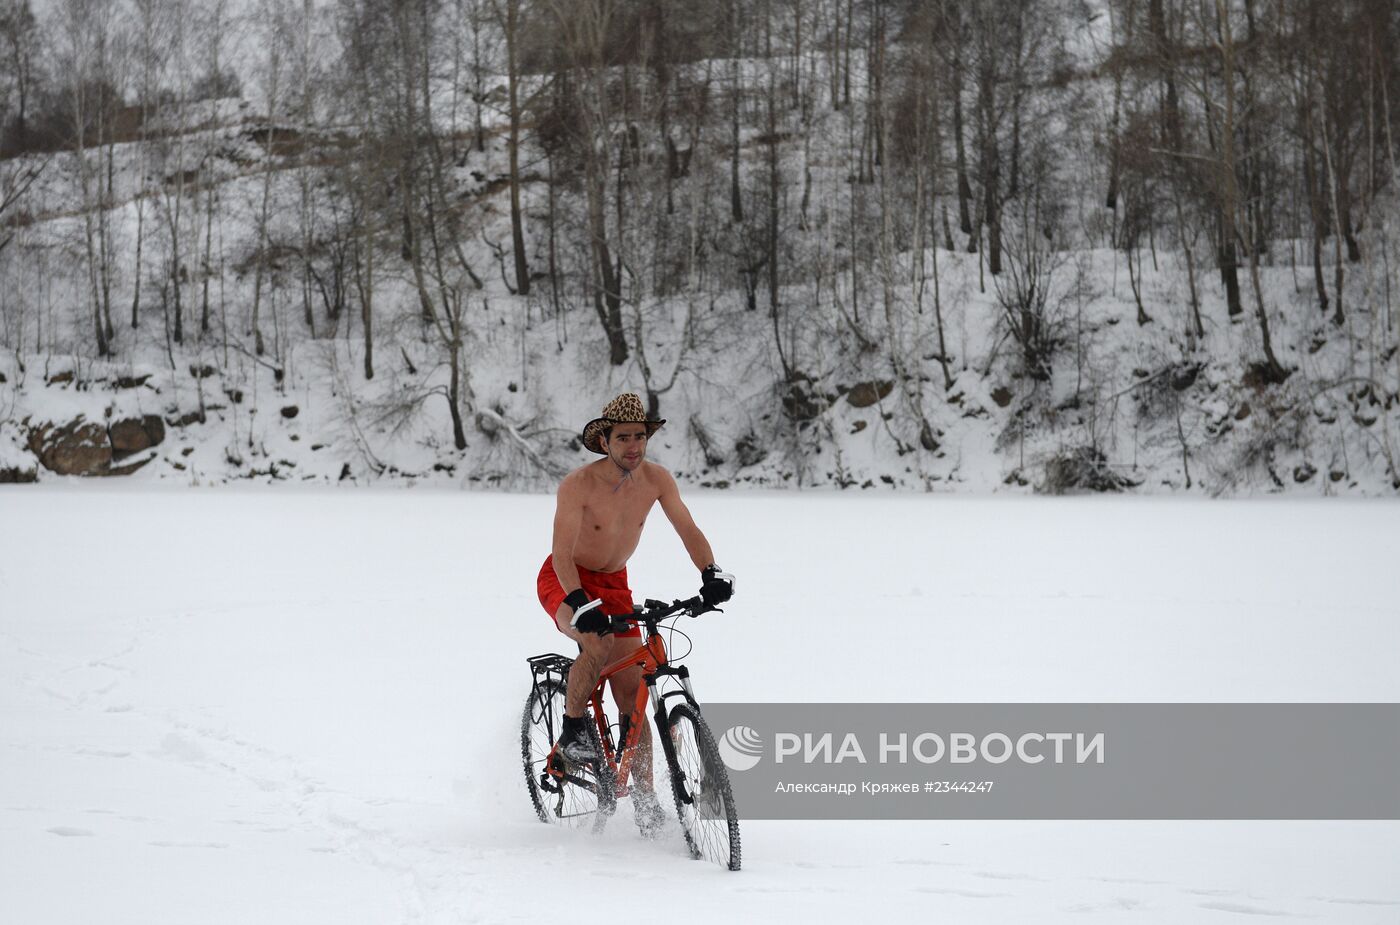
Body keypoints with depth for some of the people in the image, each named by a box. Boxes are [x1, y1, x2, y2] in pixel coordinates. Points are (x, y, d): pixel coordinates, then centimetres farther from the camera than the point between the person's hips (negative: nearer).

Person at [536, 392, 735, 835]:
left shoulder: (655, 479, -12)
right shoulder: (578, 484, -26)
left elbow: (688, 530, -10)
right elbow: (562, 553, -31)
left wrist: (712, 574, -28)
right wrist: (582, 604, -45)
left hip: (613, 584, 5)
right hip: (564, 582, -4)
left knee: (631, 691, -3)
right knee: (599, 642, -35)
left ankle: (645, 797, 1)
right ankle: (572, 733, -13)